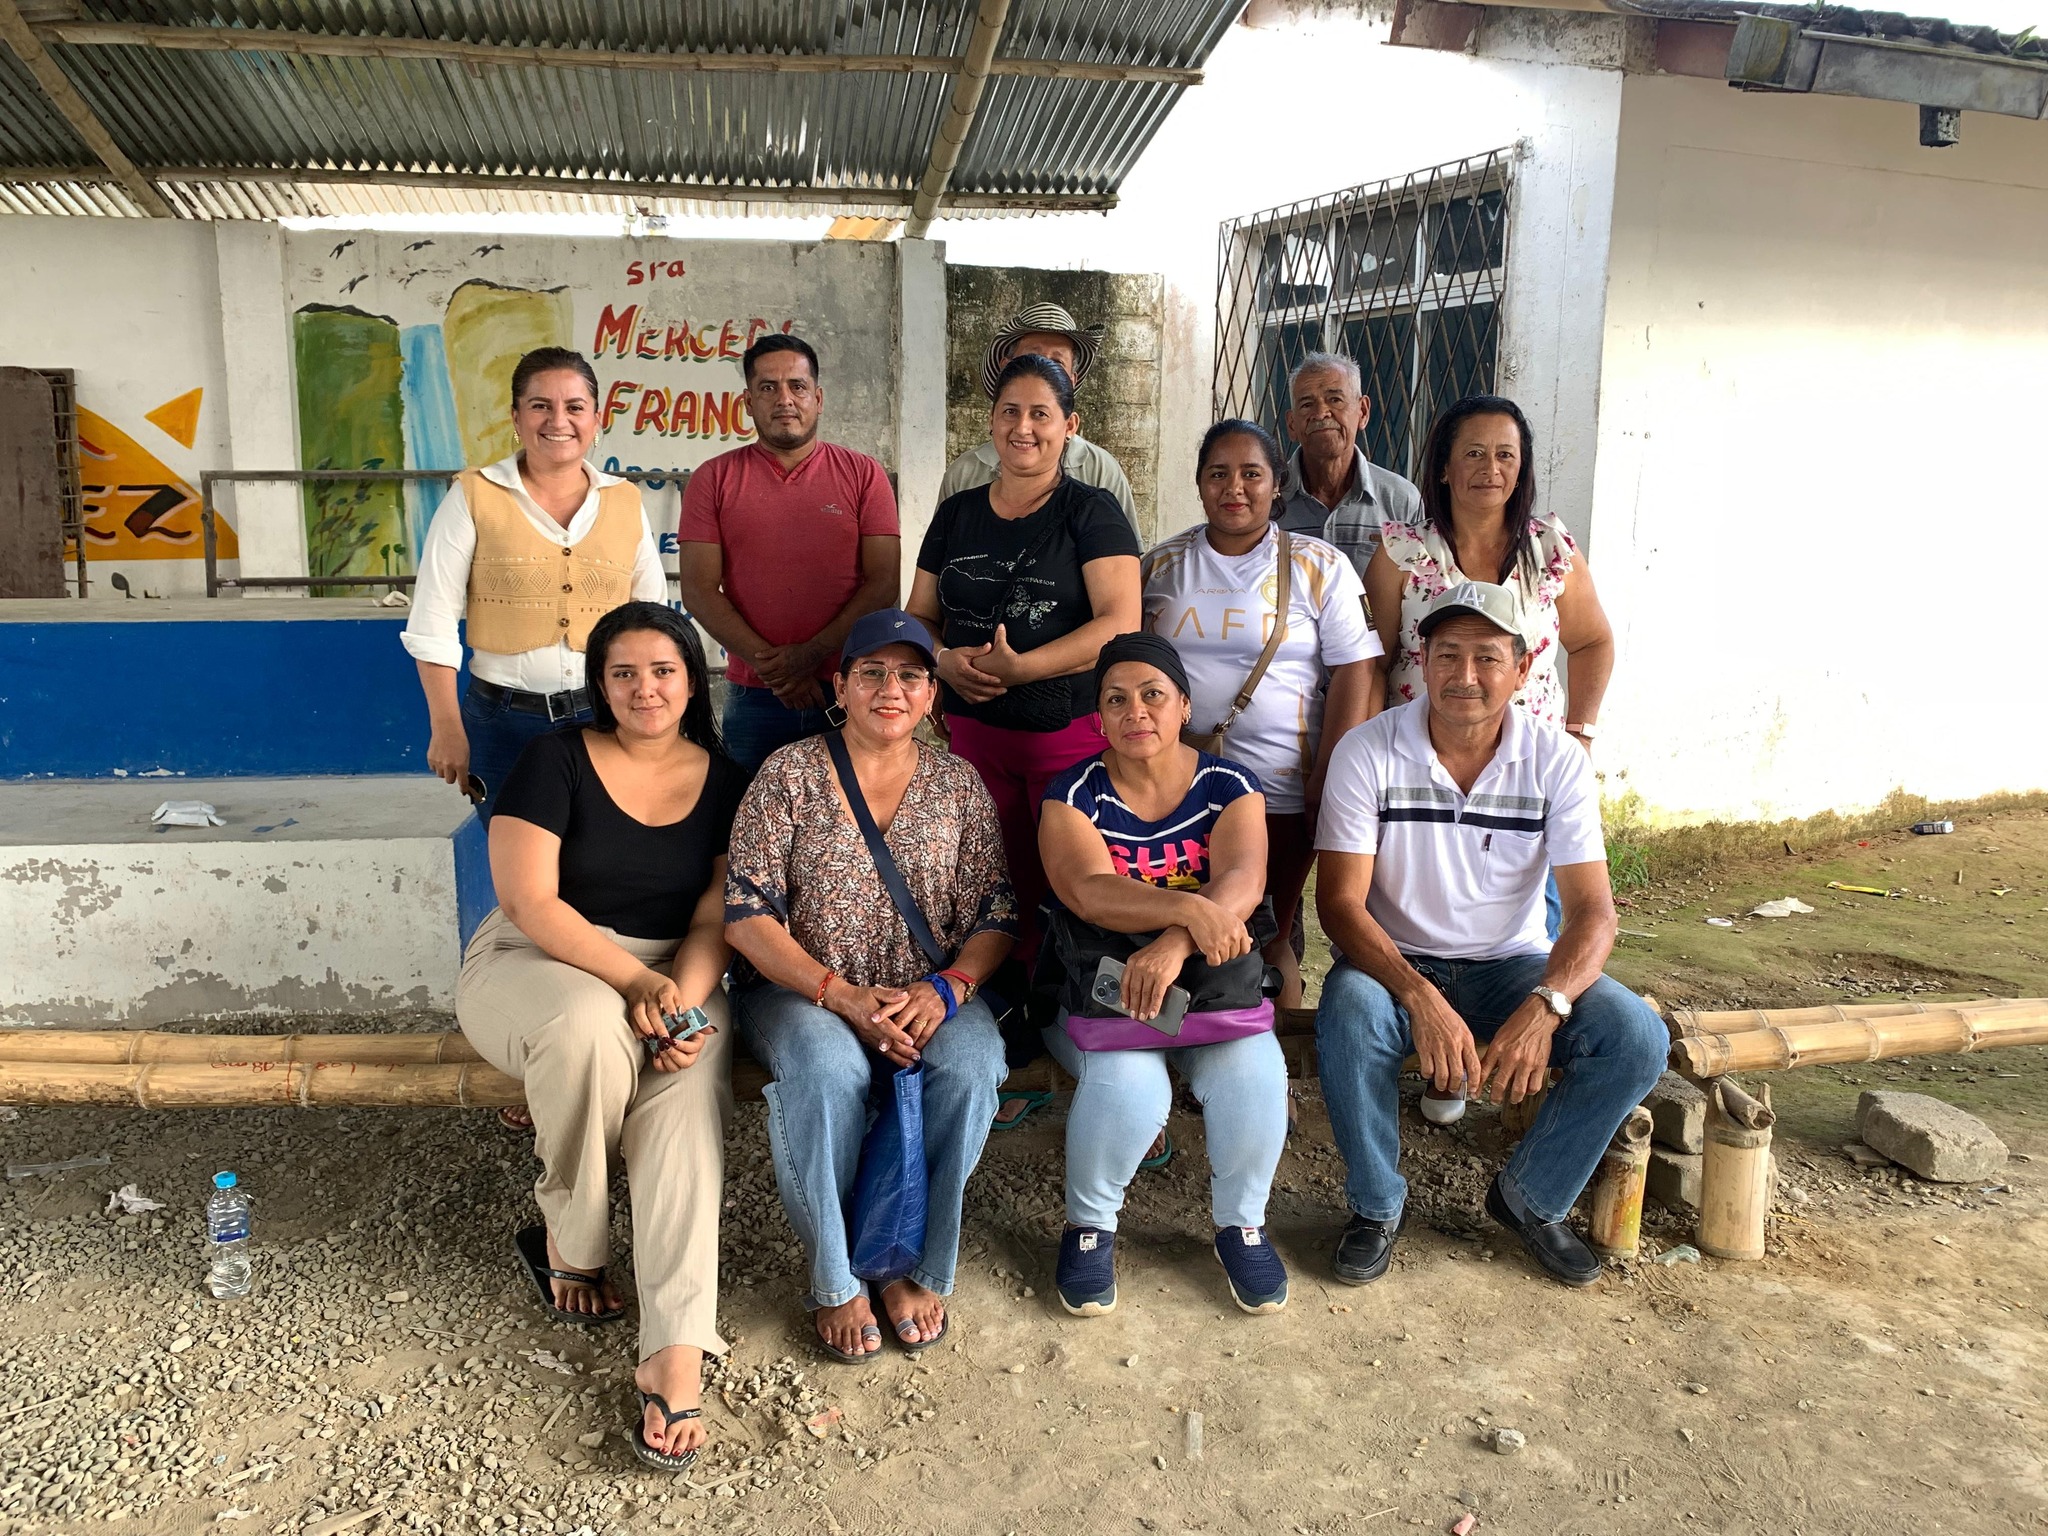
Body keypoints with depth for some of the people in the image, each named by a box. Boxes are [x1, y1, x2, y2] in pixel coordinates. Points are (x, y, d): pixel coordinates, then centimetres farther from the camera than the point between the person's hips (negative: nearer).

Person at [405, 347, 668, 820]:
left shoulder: (625, 502, 6)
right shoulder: (474, 497, -2)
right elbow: (432, 625, -3)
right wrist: (447, 728, -6)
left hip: (605, 718, 2)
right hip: (504, 722, -2)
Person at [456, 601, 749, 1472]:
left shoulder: (724, 784, 6)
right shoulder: (557, 761, -3)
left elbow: (715, 917, -1)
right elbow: (530, 901, -12)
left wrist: (681, 999, -22)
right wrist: (638, 983, -23)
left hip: (674, 981, 2)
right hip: (535, 965, -2)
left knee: (690, 1088, -30)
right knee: (588, 1026, -38)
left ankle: (676, 1355, -36)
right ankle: (567, 1241, -11)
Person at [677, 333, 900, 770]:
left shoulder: (864, 475, 5)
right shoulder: (713, 479, 6)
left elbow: (884, 584, -3)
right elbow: (699, 590, -1)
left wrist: (813, 654, -13)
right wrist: (769, 665, -12)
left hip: (849, 692, 0)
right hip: (752, 697, 1)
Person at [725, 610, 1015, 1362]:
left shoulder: (958, 784, 8)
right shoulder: (789, 774, 0)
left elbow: (995, 915, 4)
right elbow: (746, 913, -7)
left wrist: (947, 988, -16)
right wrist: (841, 995, -19)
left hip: (928, 998, 2)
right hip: (803, 991, -2)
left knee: (973, 1060, -30)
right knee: (824, 1064, -35)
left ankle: (917, 1267, -10)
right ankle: (835, 1281, -14)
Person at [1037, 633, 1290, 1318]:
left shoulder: (1228, 786, 0)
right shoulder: (1074, 794, -3)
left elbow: (1242, 881, -19)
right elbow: (1089, 891, -22)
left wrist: (1174, 945, -39)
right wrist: (1188, 908, -39)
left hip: (1210, 980, 2)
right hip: (1101, 981, -1)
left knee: (1253, 1074, -25)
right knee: (1128, 1084, -29)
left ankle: (1241, 1221, 2)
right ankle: (1090, 1224, -1)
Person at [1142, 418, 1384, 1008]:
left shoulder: (1321, 567, 0)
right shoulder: (1161, 564, 8)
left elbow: (1355, 675, -4)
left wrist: (1329, 783, -10)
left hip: (1280, 793, -2)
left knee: (1267, 943, 5)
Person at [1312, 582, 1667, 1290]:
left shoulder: (1557, 761, -8)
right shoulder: (1367, 752, -12)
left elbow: (1592, 910, -13)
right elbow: (1340, 901, -18)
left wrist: (1544, 1006, -34)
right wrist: (1422, 999, -34)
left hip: (1512, 966, 2)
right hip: (1395, 964, -2)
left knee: (1637, 1037, -22)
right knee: (1349, 1016, -35)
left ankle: (1531, 1198, 4)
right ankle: (1376, 1207, -7)